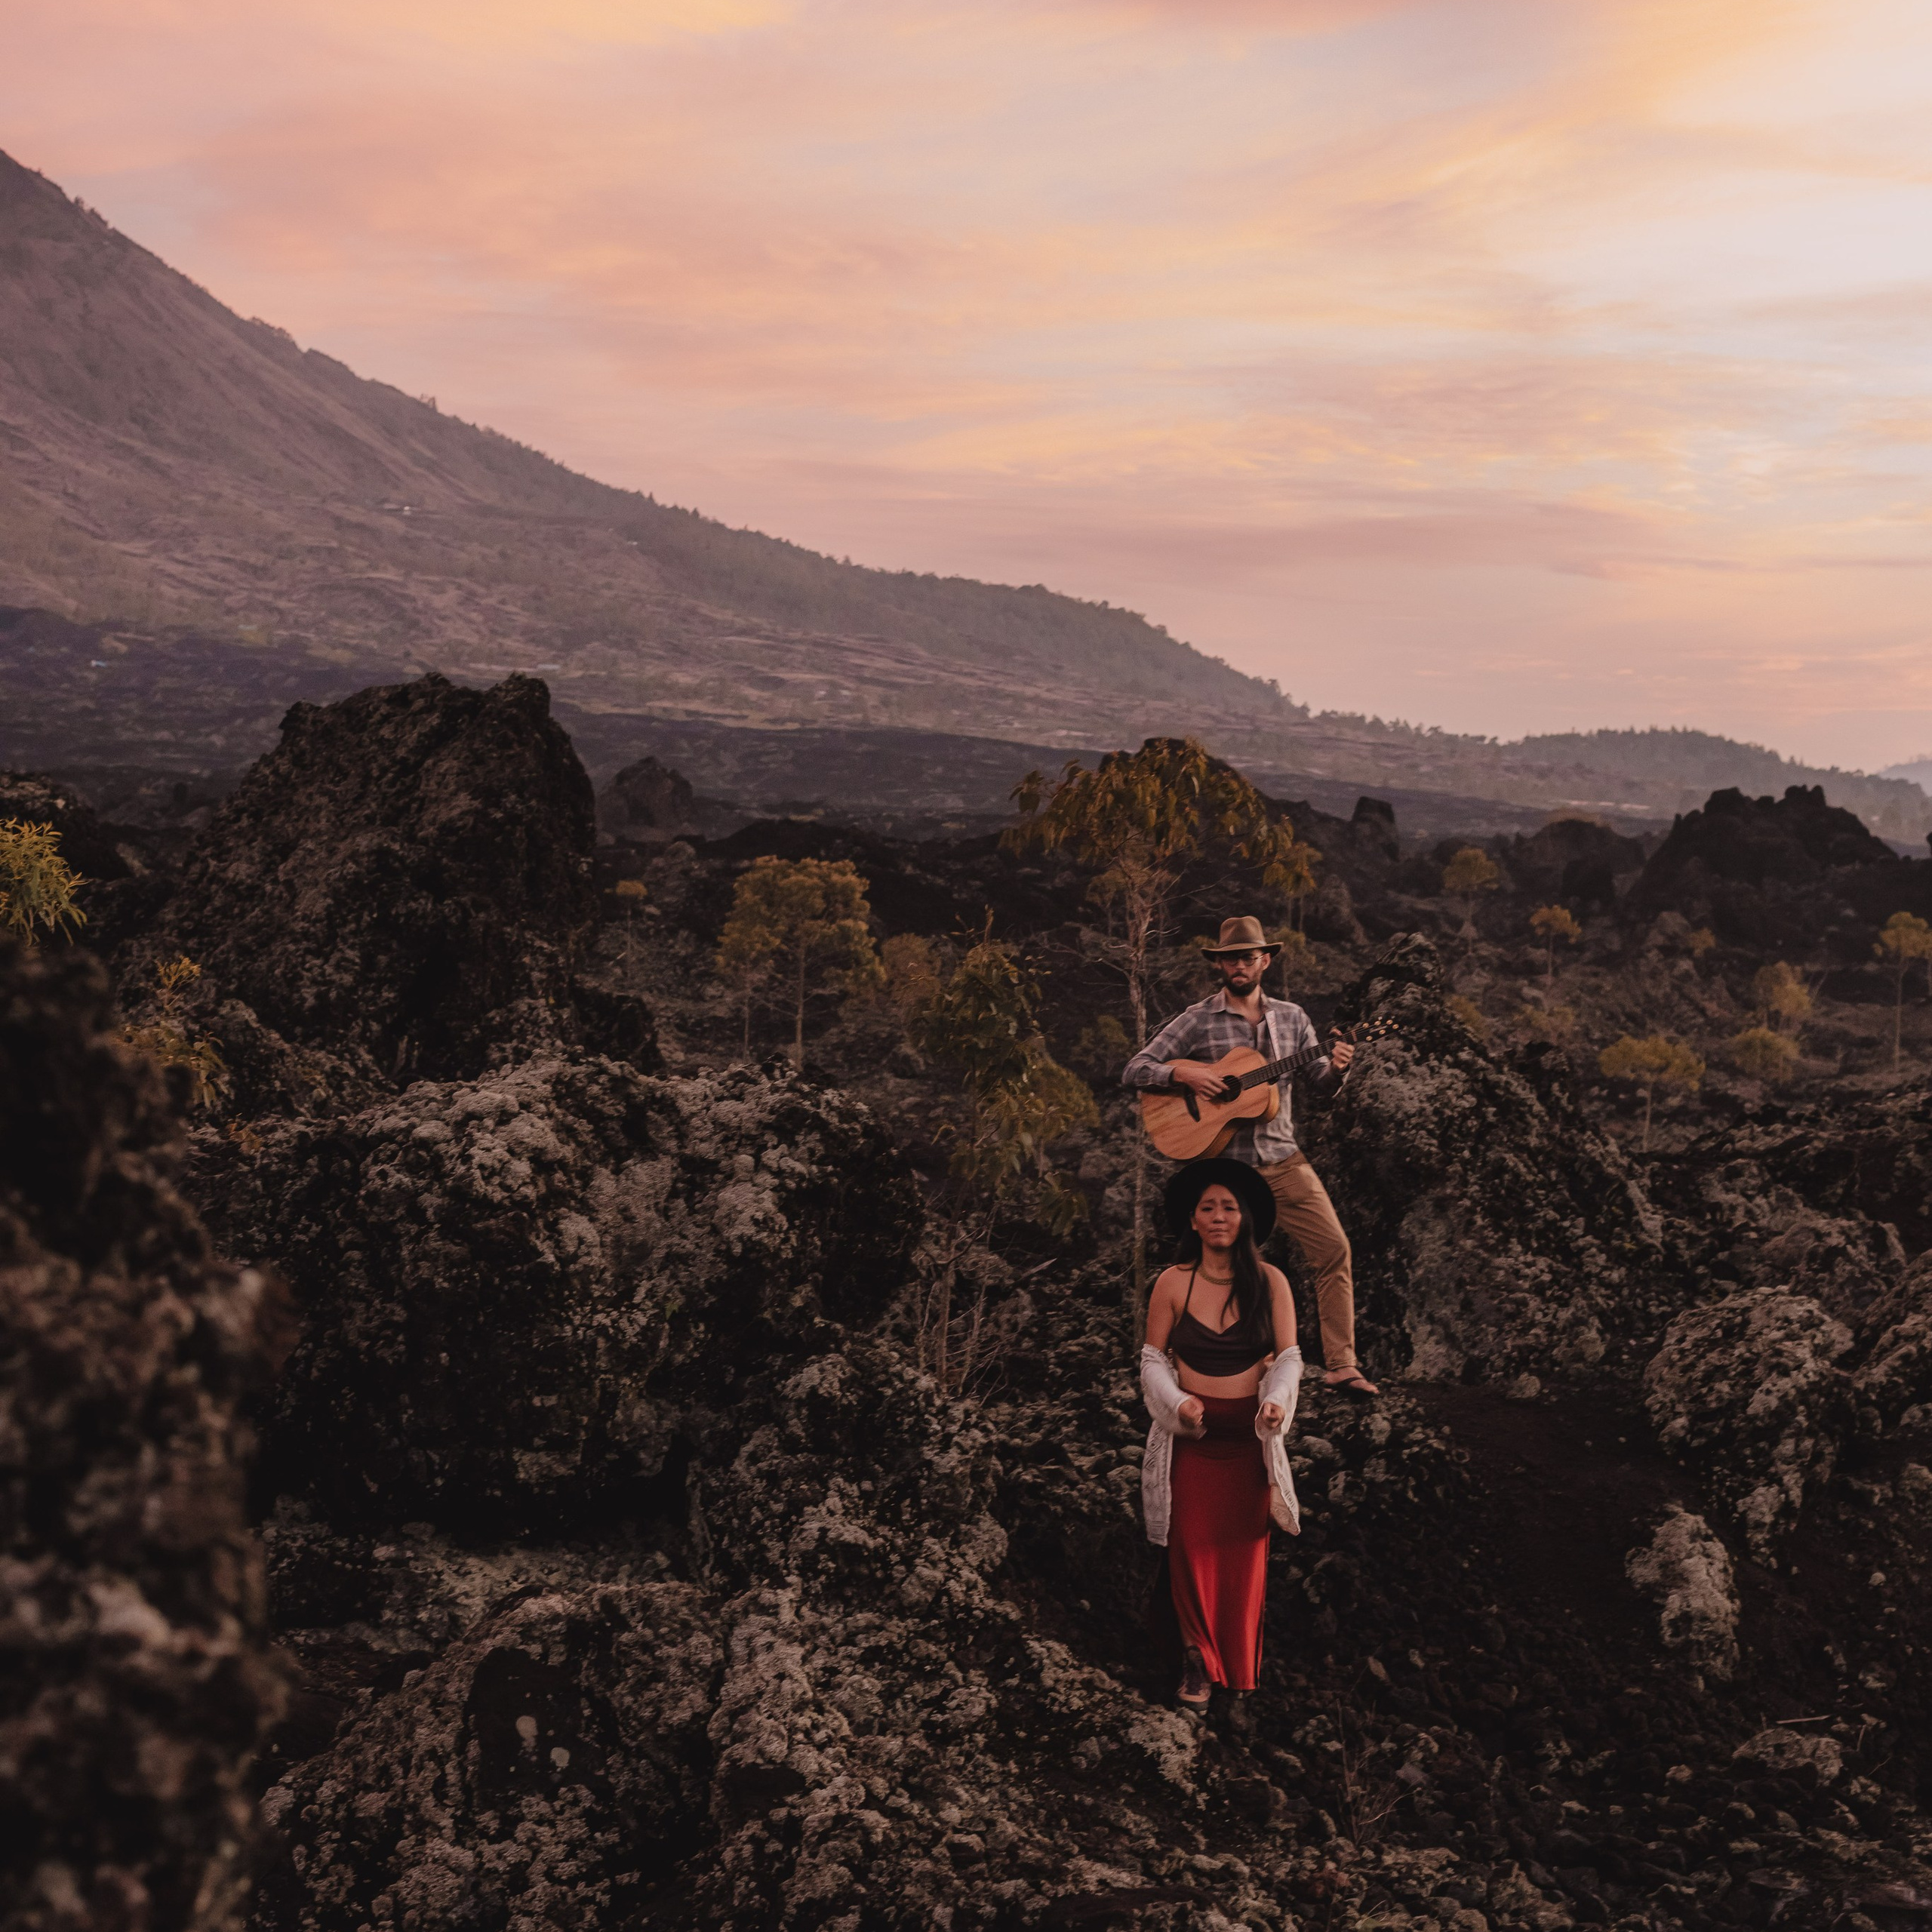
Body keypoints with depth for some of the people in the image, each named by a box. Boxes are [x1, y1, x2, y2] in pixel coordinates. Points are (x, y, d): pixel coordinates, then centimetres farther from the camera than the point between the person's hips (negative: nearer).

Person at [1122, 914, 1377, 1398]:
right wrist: (1183, 1073, -18)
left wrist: (1336, 1069, -10)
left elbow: (1321, 1087, 12)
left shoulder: (1291, 1018, 10)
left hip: (1283, 1161, 3)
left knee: (1334, 1250, -8)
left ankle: (1341, 1366, -3)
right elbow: (1134, 1070, -2)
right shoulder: (1198, 1020, 0)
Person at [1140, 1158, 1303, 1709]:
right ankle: (1198, 1658, 15)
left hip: (1250, 1433, 0)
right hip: (1191, 1431, 0)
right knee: (1192, 1544, 0)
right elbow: (1153, 1359, 2)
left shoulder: (1270, 1281, -2)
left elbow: (1289, 1357, 1)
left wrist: (1277, 1401, -18)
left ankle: (1239, 1663, 24)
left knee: (1245, 1546, 7)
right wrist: (1177, 1401, -15)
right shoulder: (1173, 1282, -2)